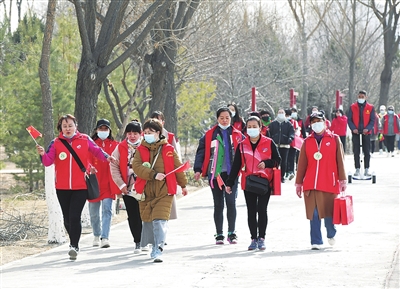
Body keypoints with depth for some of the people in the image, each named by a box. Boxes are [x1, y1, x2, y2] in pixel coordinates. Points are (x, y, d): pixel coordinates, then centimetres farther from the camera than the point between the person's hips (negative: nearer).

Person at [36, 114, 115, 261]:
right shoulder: (56, 143, 1)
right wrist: (43, 154, -27)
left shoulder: (85, 140, 0)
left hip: (80, 187, -3)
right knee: (67, 218, 13)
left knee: (75, 217, -15)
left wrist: (106, 157, -12)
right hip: (62, 188, 3)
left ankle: (74, 246, -13)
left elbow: (96, 150, 7)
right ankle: (73, 242, 34)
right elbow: (48, 161, -6)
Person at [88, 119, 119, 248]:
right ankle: (96, 235, 32)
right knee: (94, 212, 11)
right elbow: (87, 160, -3)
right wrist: (89, 167, -24)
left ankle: (105, 238, -16)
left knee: (107, 209, -13)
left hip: (108, 183, -1)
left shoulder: (115, 145, 6)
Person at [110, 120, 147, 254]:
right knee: (133, 216, 4)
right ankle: (137, 242, 13)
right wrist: (121, 184, -3)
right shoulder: (120, 148, 3)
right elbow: (114, 166, 3)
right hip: (127, 188, 1)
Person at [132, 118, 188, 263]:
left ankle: (158, 251, -20)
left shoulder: (168, 149, 2)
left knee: (160, 220, -15)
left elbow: (178, 167, 12)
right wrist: (153, 175, -20)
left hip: (164, 192, -3)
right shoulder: (140, 149, 6)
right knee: (148, 221, 12)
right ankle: (154, 247, 31)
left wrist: (183, 185, 21)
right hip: (146, 191, 3)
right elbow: (136, 166, -9)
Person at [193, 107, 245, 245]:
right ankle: (219, 235, 11)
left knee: (231, 203, -6)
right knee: (218, 205, 5)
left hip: (232, 173, 0)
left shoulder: (238, 135, 7)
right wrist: (198, 170, -6)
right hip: (215, 174, 0)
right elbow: (201, 152, 3)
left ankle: (232, 233, 5)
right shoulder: (209, 135, 4)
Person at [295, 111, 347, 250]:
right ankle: (316, 242, 6)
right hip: (311, 184, 2)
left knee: (329, 212, 3)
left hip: (329, 183, -2)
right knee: (313, 213, -1)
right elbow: (302, 164, 10)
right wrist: (299, 183, 8)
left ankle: (331, 234, 30)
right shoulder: (307, 142, 9)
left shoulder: (334, 139, 5)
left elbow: (340, 161, 4)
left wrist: (342, 180, 0)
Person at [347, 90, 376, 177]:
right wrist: (353, 128, -13)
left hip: (366, 133, 0)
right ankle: (357, 169, 8)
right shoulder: (352, 107, 2)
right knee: (356, 152, 3)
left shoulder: (370, 108, 1)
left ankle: (367, 169, 9)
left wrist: (368, 128, -15)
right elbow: (349, 119, 2)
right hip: (355, 132, 0)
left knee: (366, 152, 3)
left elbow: (372, 120, 1)